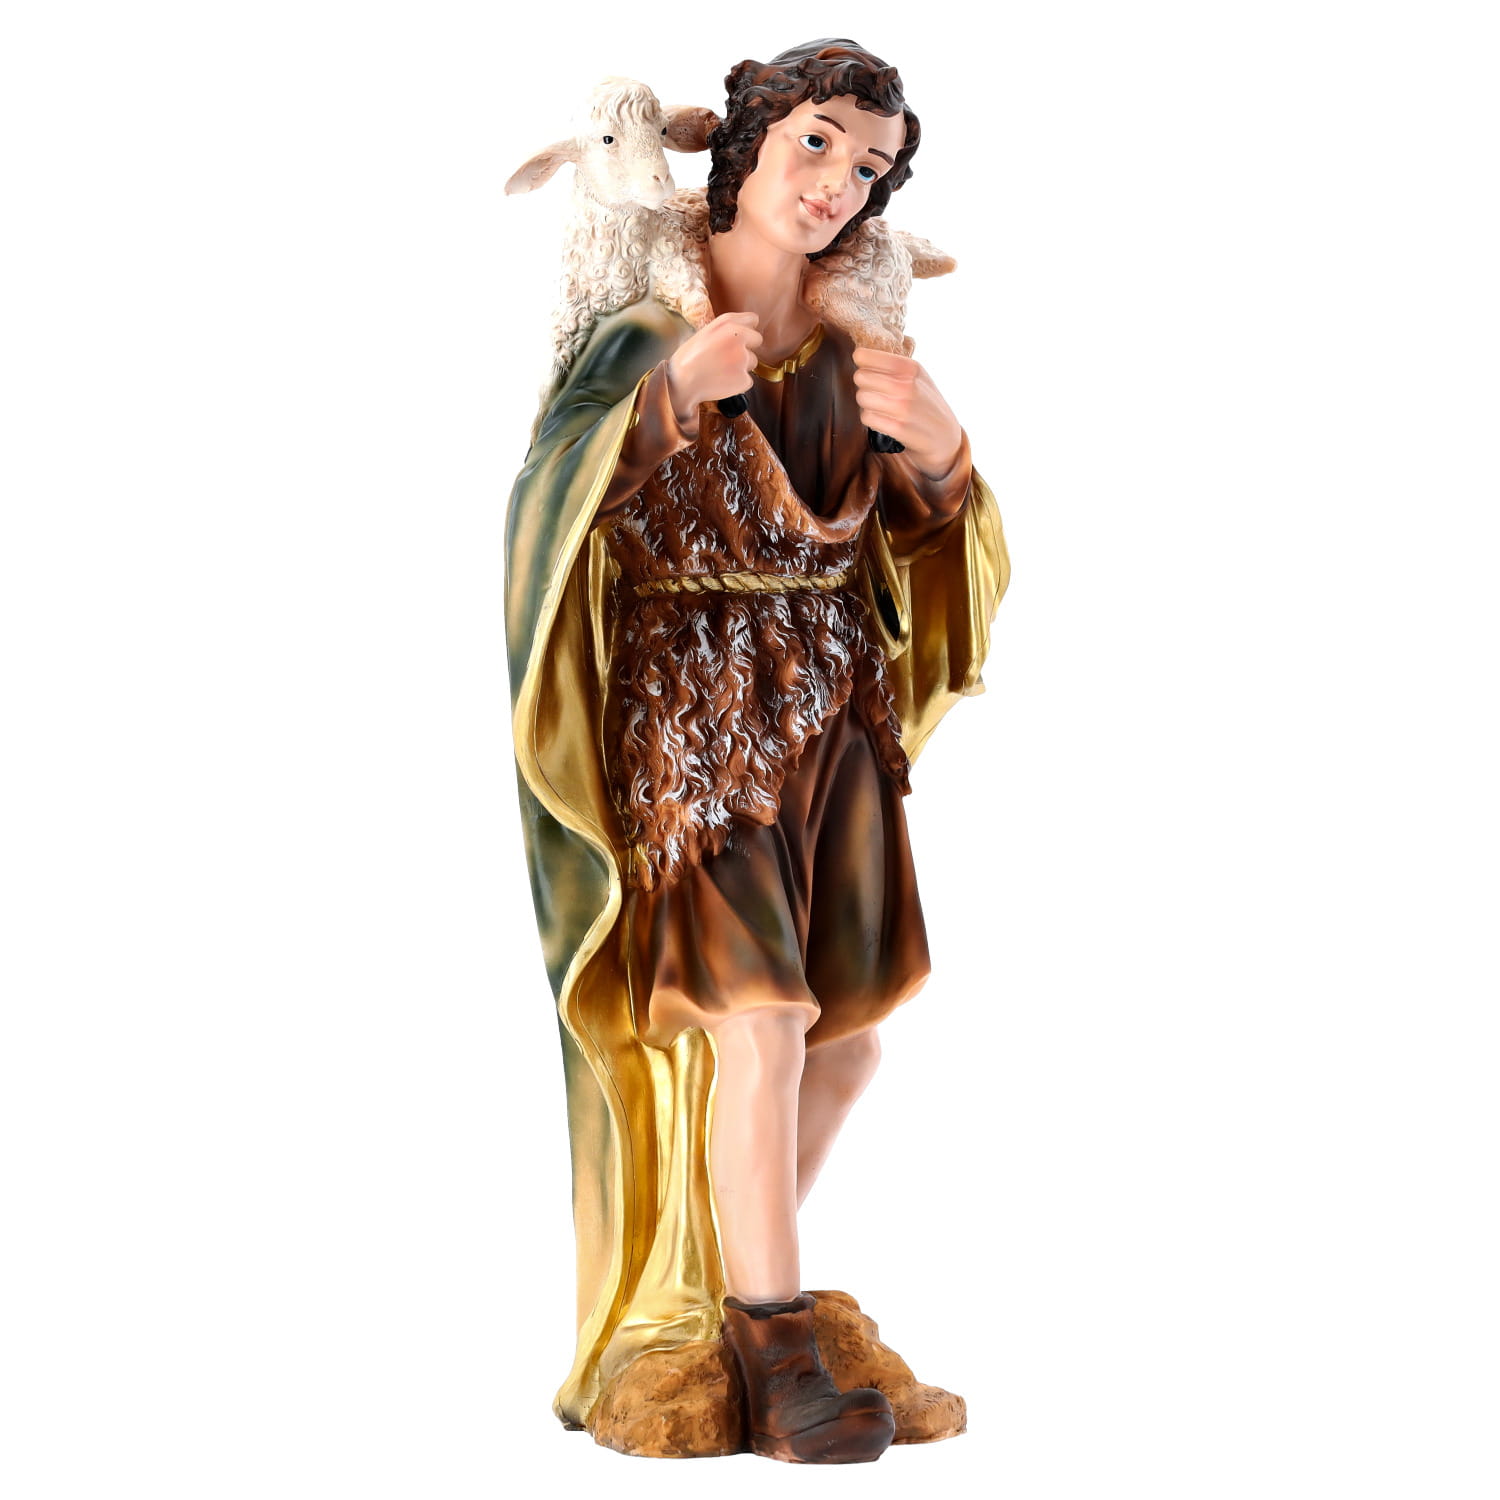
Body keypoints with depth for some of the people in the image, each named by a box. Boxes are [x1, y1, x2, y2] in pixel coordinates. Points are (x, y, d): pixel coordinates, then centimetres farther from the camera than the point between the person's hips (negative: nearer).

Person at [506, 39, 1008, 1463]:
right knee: (758, 1021, -14)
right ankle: (770, 1350, -3)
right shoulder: (647, 330, -5)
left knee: (848, 1036, 7)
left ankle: (745, 1280, 29)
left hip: (834, 713, 5)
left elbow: (919, 537, 3)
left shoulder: (849, 344, 7)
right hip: (690, 716, -5)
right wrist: (669, 391, -31)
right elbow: (564, 514, -16)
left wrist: (941, 451, -18)